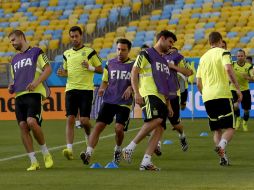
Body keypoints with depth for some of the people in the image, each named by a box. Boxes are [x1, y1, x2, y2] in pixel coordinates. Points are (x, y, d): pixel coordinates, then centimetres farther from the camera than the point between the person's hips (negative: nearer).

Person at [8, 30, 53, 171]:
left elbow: (48, 69, -3)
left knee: (32, 122, -23)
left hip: (34, 93, -6)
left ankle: (45, 153, -3)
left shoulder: (36, 52, 6)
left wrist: (36, 82, -16)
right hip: (19, 96, 6)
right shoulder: (15, 60, 25)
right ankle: (33, 162, -2)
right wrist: (11, 87, 8)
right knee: (23, 126, -5)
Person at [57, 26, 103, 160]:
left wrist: (90, 67, -14)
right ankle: (69, 149, -15)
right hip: (71, 89, 3)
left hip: (86, 89, -3)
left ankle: (89, 135, 27)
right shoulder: (67, 54, 15)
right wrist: (62, 73, 3)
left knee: (84, 120, -7)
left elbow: (100, 69, 4)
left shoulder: (90, 52, 2)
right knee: (70, 119, -9)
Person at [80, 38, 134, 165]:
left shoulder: (134, 65, 2)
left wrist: (131, 88, -15)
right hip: (109, 101, 3)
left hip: (124, 103, -2)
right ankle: (88, 153, -17)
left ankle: (118, 150, 17)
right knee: (98, 126, -11)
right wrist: (102, 88, -3)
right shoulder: (110, 64, 10)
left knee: (119, 128, -13)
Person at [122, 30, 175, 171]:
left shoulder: (163, 60, 28)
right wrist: (137, 93, -16)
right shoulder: (146, 54, 3)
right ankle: (130, 148, -23)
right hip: (149, 94, -8)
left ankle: (146, 162, -11)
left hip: (161, 97, 8)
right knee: (156, 119, -30)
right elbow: (134, 73, -5)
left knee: (160, 128, -7)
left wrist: (168, 104, 25)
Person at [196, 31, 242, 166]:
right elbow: (228, 69, -17)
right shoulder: (223, 52, 2)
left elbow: (198, 83, 18)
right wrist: (238, 89, -15)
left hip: (207, 97, 5)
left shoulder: (203, 57, 18)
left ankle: (222, 156, -1)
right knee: (229, 128, -1)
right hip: (222, 94, -5)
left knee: (217, 130, 13)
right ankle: (221, 146, -29)